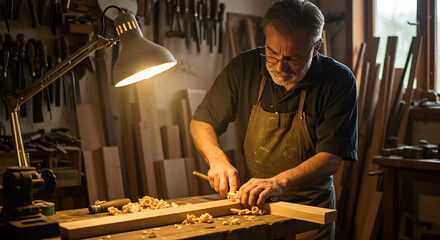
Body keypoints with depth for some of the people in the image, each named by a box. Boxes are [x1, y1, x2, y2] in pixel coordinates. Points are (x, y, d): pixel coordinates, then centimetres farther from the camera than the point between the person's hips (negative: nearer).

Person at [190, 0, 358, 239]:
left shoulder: (339, 81, -14)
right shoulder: (244, 67, -8)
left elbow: (331, 158, -20)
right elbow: (201, 122, 1)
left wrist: (279, 182, -35)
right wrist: (218, 160, -18)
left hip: (310, 206, 0)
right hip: (253, 202, 1)